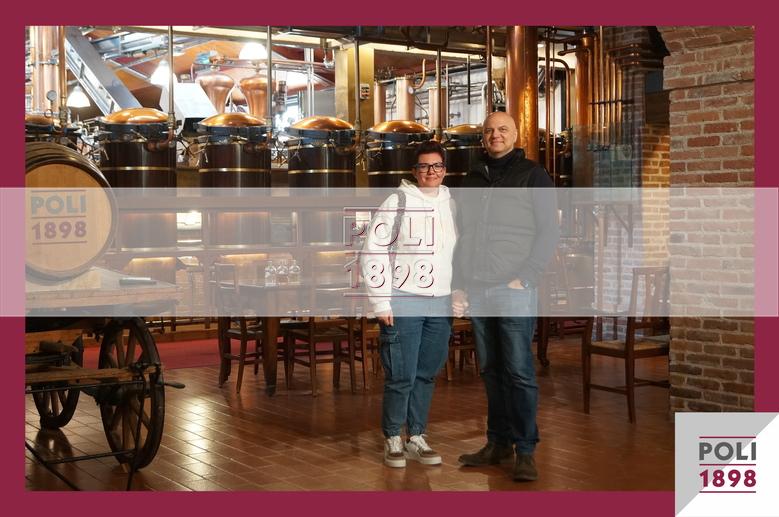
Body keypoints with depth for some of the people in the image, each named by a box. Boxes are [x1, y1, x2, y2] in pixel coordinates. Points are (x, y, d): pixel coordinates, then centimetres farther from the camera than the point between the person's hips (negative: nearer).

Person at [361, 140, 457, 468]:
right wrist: (380, 302, -10)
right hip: (403, 304, -5)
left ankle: (416, 438, 22)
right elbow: (373, 252, -6)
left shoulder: (451, 205, 11)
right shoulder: (397, 203, -4)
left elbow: (460, 252, 20)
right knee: (401, 376, -3)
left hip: (441, 305, 5)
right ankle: (392, 439, 14)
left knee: (426, 375, 10)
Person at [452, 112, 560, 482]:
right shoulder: (472, 180, 18)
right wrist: (458, 285, 12)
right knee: (491, 372, 9)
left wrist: (524, 278, -11)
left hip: (513, 290, -5)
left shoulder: (531, 175, 3)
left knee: (519, 373, -6)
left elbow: (549, 232, -3)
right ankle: (498, 443, 17)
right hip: (476, 293, 5)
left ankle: (525, 451, 0)